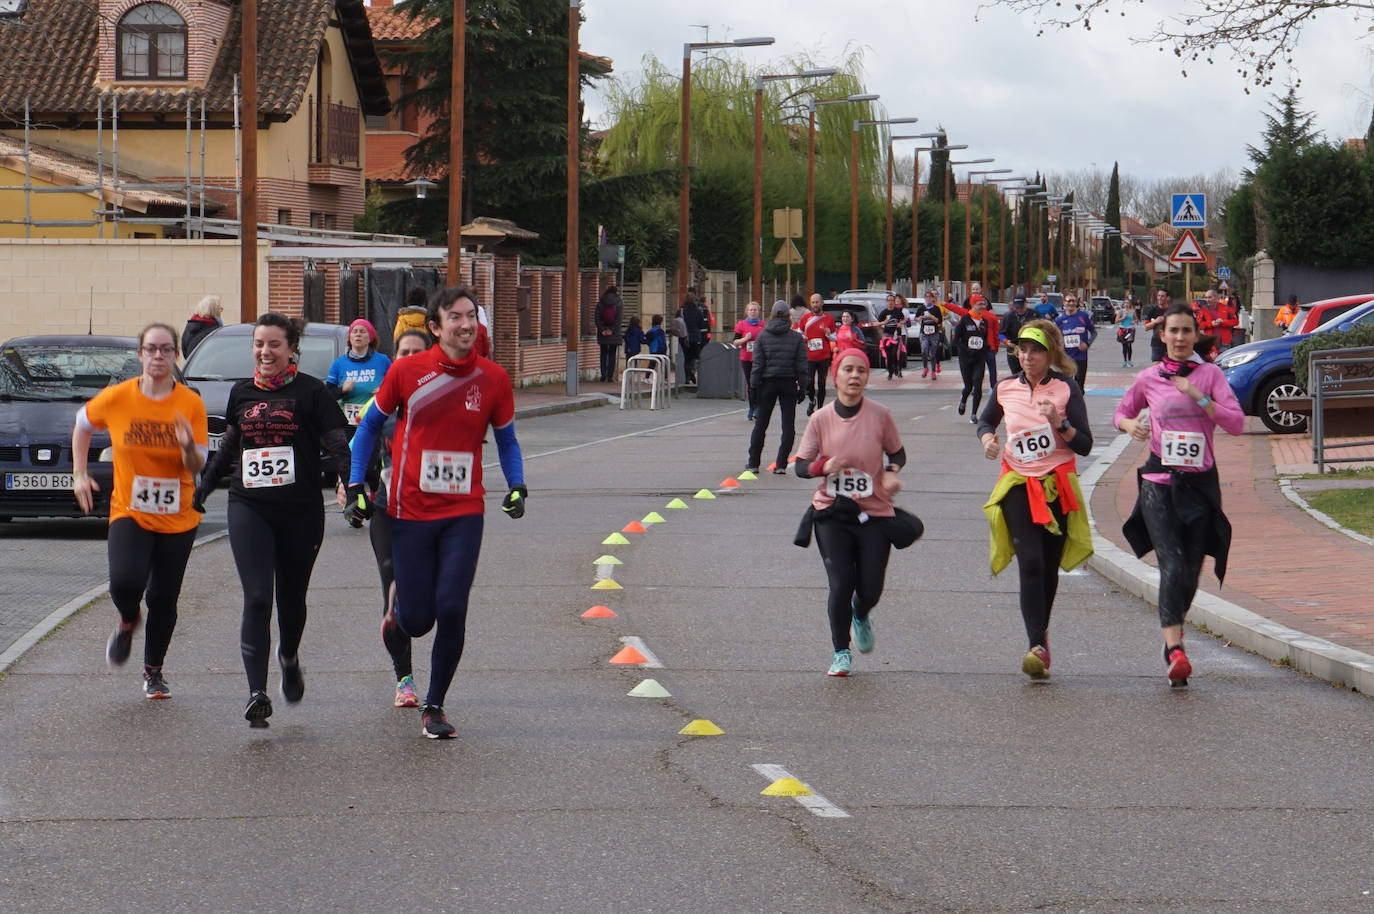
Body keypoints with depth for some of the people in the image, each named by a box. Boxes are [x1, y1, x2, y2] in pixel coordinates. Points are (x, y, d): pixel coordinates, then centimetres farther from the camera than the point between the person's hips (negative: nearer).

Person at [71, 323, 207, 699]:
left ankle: (154, 671, 27)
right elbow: (83, 423, 14)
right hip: (129, 513, -1)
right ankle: (128, 622, 12)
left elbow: (198, 467, -6)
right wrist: (79, 474, 9)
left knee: (163, 598, 5)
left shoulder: (191, 403, -6)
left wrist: (189, 447, -27)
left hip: (178, 518, 1)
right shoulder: (117, 398, -6)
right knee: (125, 581, -24)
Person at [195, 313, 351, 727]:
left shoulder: (310, 392, -3)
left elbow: (338, 445, -6)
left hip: (301, 511, -2)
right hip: (249, 509, 2)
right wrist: (202, 488, 24)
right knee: (257, 599, -11)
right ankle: (257, 693, -18)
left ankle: (289, 659, 44)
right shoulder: (241, 393, 10)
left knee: (291, 598, 12)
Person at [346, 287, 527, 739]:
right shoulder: (406, 371, -5)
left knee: (451, 611, -9)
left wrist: (517, 486, -3)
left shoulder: (493, 378, 0)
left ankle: (434, 707, 8)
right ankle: (397, 611, 39)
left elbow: (506, 439, 13)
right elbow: (370, 424, 7)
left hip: (464, 514, 1)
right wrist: (356, 485, 1)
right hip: (411, 511, -1)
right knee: (417, 621, -1)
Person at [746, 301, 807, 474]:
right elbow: (801, 365, -3)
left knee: (760, 424, 10)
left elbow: (757, 364, -4)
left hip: (768, 383, 1)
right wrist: (802, 387, 3)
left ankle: (753, 463, 14)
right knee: (788, 426, 4)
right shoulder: (796, 338, -1)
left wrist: (754, 386, -1)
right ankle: (781, 464, -2)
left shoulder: (762, 337, -1)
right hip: (789, 384, -1)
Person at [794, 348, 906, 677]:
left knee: (870, 590, -1)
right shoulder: (821, 419, -3)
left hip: (874, 513, 0)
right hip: (832, 513, 0)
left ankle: (860, 616, 39)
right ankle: (841, 653, 8)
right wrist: (824, 466, -20)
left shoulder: (879, 415, -5)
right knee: (840, 583, -11)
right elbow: (801, 466, 1)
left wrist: (892, 473, -13)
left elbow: (897, 453, 9)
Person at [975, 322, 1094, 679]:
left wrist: (1059, 423, -23)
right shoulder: (1006, 389, 4)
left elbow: (1085, 445, -7)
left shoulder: (1066, 389, -4)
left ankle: (1040, 631, 34)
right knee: (1030, 563, -15)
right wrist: (987, 438, 2)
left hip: (1058, 485, 0)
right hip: (1018, 485, 0)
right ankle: (1038, 646, -21)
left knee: (1049, 567, 9)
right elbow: (985, 421, 23)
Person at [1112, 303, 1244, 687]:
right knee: (1172, 564, -18)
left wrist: (1198, 396, -15)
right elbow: (1121, 412, 23)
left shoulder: (1209, 374, 4)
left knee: (1191, 569, 8)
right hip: (1159, 482, -1)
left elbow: (1236, 422, -5)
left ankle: (1174, 630, 34)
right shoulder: (1148, 379, 7)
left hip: (1200, 483, 1)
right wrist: (1130, 425, -1)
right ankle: (1174, 650, -29)